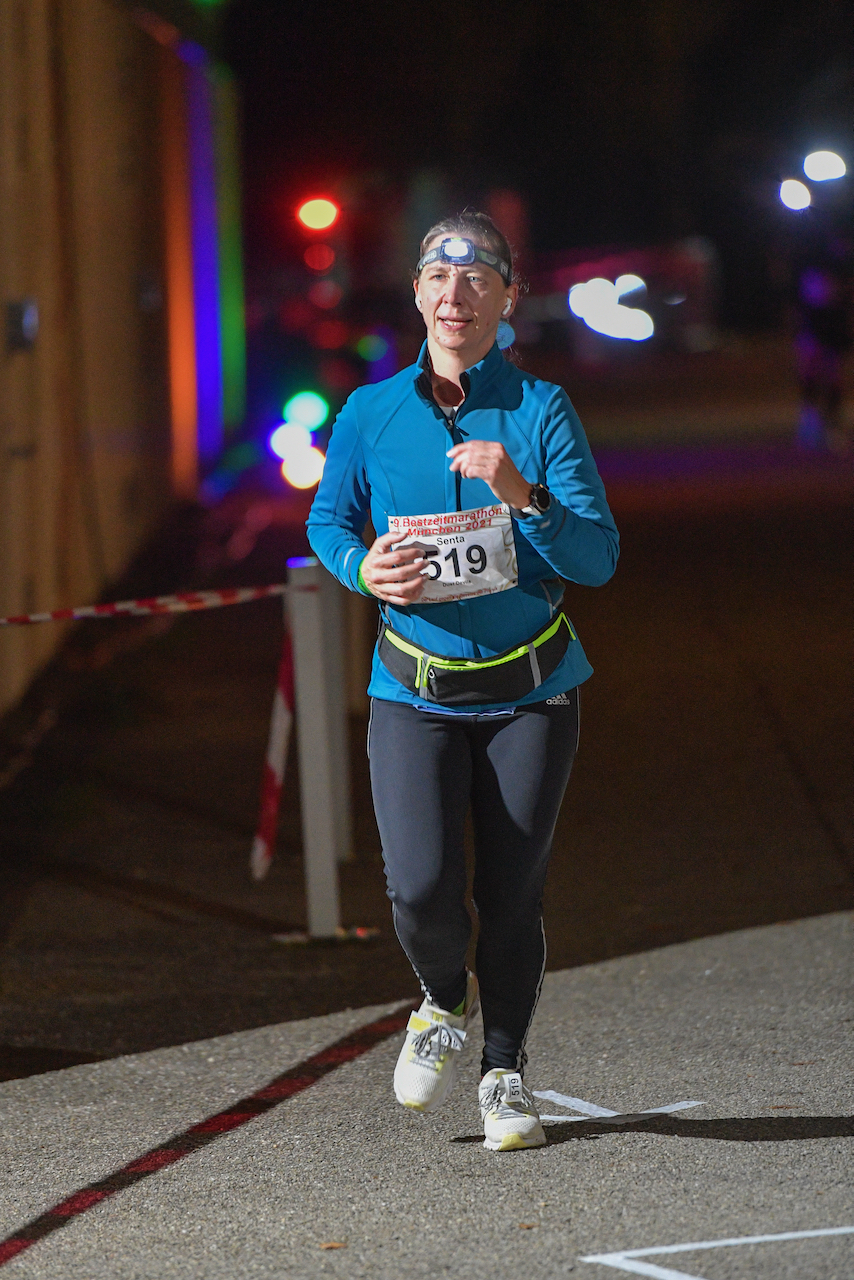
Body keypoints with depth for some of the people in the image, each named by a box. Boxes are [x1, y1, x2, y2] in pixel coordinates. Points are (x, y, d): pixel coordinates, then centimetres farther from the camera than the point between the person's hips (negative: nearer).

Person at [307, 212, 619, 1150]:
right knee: (422, 888, -15)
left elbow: (598, 559, -11)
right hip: (415, 693, 0)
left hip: (530, 692, 0)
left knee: (512, 894, 3)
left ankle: (505, 1073, 25)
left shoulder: (540, 411, -7)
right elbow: (328, 519, 14)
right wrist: (363, 568, -8)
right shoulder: (370, 414, -2)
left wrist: (523, 498, -28)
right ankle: (447, 1002, 19)